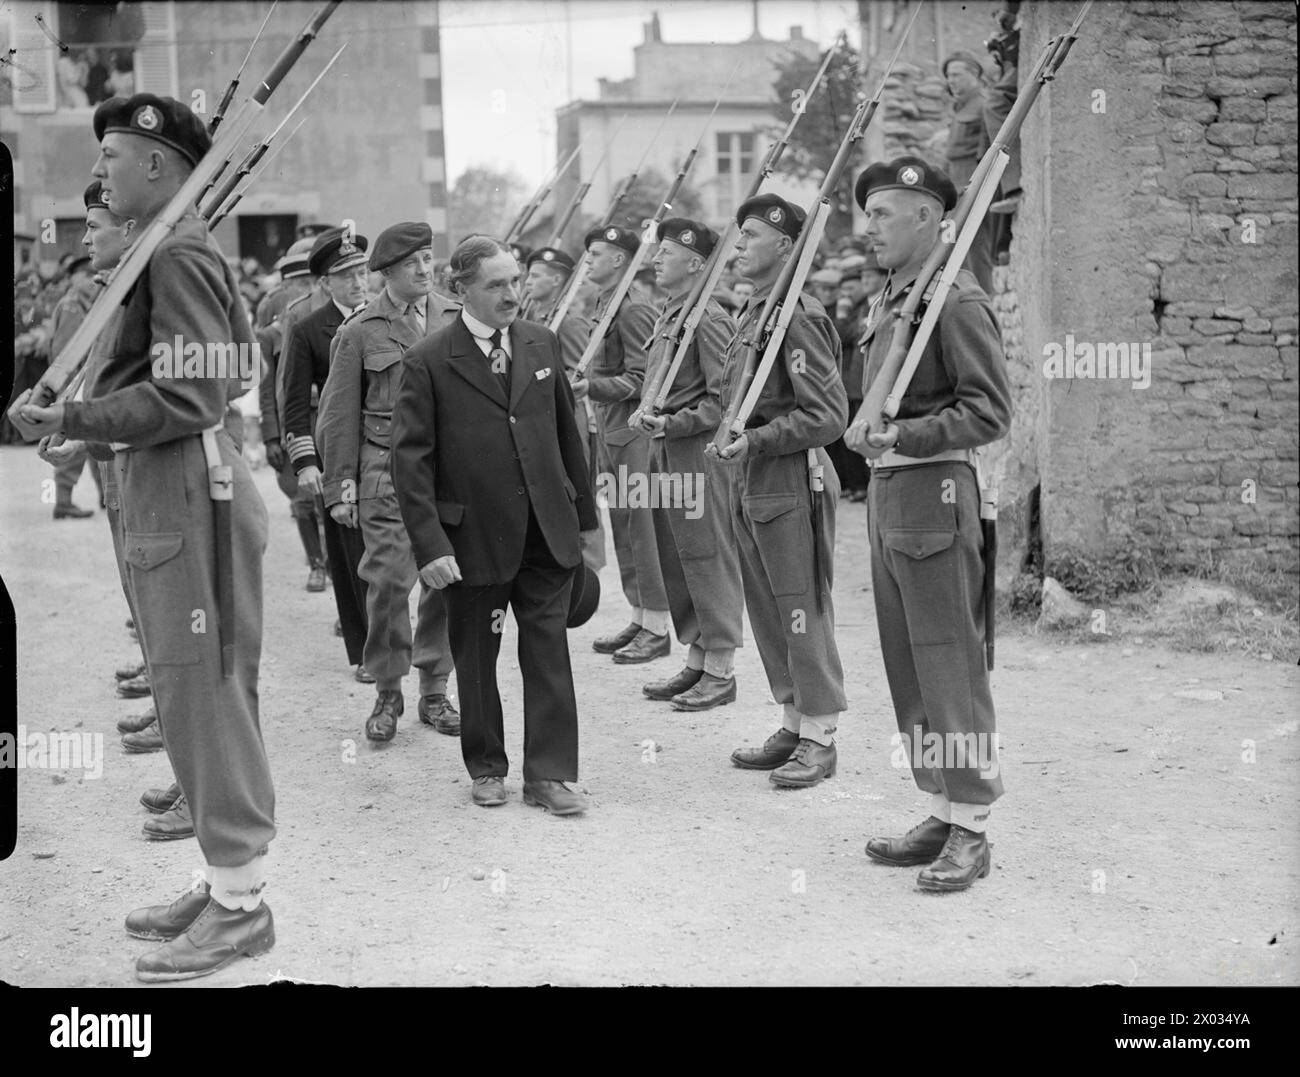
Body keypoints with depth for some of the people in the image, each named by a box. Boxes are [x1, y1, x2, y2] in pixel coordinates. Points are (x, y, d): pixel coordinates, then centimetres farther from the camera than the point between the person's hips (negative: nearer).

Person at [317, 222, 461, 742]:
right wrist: (339, 487, -1)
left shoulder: (455, 320, 9)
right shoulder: (359, 331, 1)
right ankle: (387, 692, 10)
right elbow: (339, 415, 3)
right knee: (388, 581, -6)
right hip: (386, 472, -3)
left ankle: (434, 691, 17)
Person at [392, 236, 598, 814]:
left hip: (546, 530, 3)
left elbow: (567, 433, 13)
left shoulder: (542, 344, 6)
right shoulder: (427, 362, -8)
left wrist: (583, 513, 12)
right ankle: (487, 768, 26)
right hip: (473, 537, -3)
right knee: (475, 656, 10)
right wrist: (429, 545, -16)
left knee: (549, 649, 3)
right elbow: (410, 458, -10)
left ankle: (549, 773, 11)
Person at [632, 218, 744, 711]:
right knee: (675, 564, 13)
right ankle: (696, 663, 23)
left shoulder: (708, 318, -12)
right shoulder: (668, 315, 15)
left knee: (709, 562, -2)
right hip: (665, 452, 9)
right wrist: (649, 416, 8)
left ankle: (720, 671, 6)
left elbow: (723, 398, -16)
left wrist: (673, 423, -21)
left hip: (698, 454, -9)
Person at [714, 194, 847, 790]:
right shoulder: (751, 314, 13)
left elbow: (827, 416, -19)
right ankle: (793, 723, 26)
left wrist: (755, 439, -19)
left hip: (792, 481, -9)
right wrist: (733, 437, 9)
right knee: (766, 608, 14)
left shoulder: (799, 318, -15)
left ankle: (819, 738, 9)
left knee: (802, 609, -1)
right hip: (749, 480, 9)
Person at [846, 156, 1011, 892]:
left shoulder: (957, 300, -12)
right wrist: (868, 432, 6)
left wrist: (902, 435, -21)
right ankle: (941, 811, 24)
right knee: (907, 666, 13)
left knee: (951, 665, -3)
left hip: (934, 495, -9)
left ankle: (971, 830, 6)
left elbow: (991, 410, -17)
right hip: (887, 493, 9)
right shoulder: (891, 299, 15)